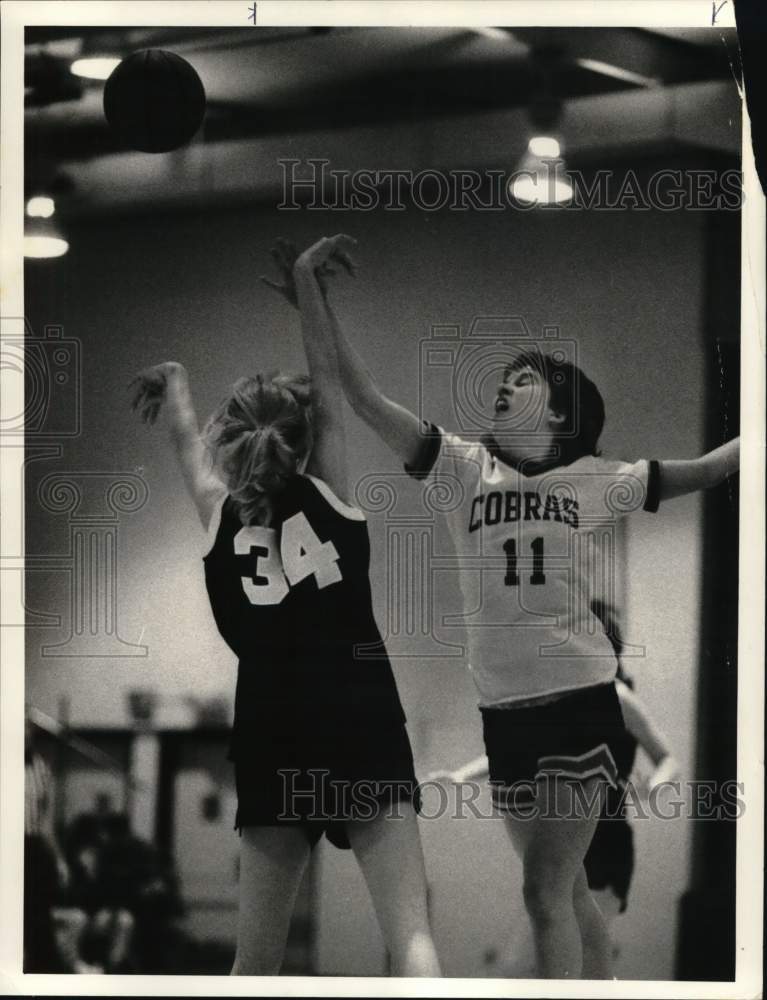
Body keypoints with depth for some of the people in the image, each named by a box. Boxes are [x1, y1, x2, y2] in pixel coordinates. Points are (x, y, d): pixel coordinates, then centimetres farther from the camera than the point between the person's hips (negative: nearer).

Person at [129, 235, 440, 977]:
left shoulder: (220, 514, 12)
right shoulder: (327, 496, 8)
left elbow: (188, 442, 32)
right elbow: (329, 381, 15)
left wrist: (175, 386, 52)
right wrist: (305, 282, 19)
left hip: (271, 742, 2)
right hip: (361, 728, -2)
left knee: (255, 960, 11)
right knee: (410, 936, -12)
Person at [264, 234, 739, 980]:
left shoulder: (598, 481, 1)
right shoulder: (466, 468, 5)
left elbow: (705, 471, 8)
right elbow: (365, 398, -1)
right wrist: (317, 304, -8)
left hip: (580, 700, -3)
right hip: (504, 712, 4)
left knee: (546, 890, -10)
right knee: (566, 890, 12)